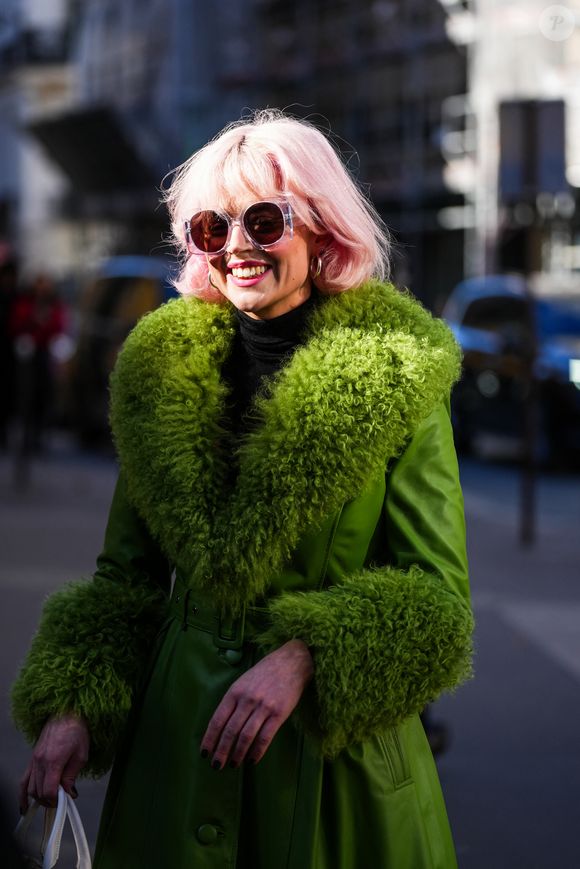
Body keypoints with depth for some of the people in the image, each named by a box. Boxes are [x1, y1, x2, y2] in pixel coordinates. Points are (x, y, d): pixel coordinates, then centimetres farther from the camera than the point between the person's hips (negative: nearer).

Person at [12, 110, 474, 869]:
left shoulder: (396, 379, -6)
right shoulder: (162, 370, 5)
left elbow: (436, 595, -7)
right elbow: (126, 575, 10)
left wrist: (302, 657, -21)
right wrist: (70, 705, -4)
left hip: (336, 749, -3)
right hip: (175, 744, 3)